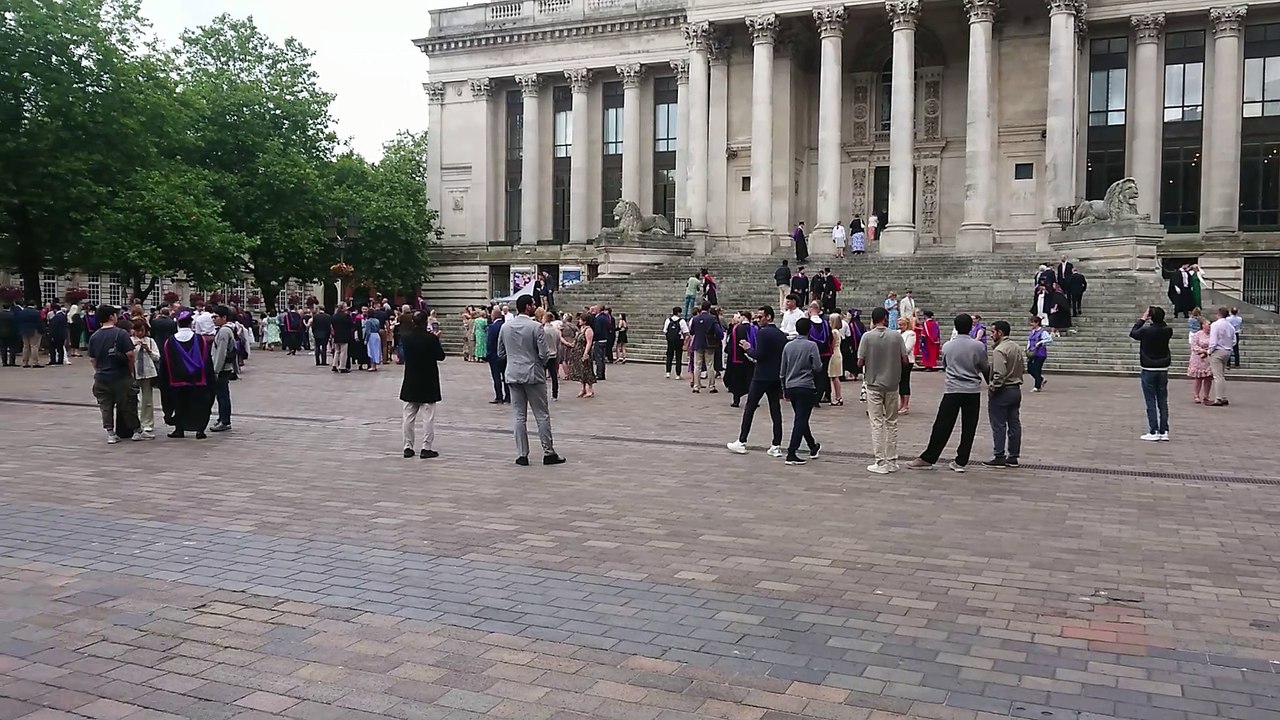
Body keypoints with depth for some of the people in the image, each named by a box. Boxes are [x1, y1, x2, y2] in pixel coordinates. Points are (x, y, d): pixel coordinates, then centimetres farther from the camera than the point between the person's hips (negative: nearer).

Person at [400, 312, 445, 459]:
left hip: (410, 383, 4)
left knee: (408, 416, 11)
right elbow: (441, 356, -7)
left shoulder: (405, 337, -5)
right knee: (428, 417, 2)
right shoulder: (431, 338, -17)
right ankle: (426, 448, 1)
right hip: (428, 383, -4)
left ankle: (408, 447, 14)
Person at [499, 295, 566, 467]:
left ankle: (522, 455, 9)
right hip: (533, 375, -4)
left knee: (520, 417, 8)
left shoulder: (505, 327, 3)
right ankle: (548, 453, 7)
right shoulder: (536, 327, -13)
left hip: (513, 375, 4)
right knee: (542, 415, 4)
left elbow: (500, 353, 9)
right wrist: (543, 363, 8)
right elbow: (544, 354, -14)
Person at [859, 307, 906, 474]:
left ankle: (881, 463, 2)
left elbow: (860, 362, -9)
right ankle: (892, 462, 17)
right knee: (892, 423, 13)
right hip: (892, 385, 2)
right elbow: (905, 360, -3)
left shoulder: (867, 336, -9)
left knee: (877, 424, 2)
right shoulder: (896, 336, -4)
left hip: (874, 384, -2)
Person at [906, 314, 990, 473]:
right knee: (968, 428, 6)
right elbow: (985, 368, 6)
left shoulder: (947, 346, 0)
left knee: (942, 426, 2)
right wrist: (990, 382, 24)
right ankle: (961, 461, 8)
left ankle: (927, 458, 5)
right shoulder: (978, 346, -5)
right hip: (973, 390, 0)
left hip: (952, 390, 0)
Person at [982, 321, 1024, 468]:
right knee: (1014, 424, 9)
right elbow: (1022, 367, 14)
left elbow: (999, 374, -24)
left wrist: (992, 389, -13)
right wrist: (1016, 381, 14)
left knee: (998, 425, -2)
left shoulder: (999, 350, -17)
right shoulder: (1017, 348, 11)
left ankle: (999, 457, 0)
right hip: (1016, 389, 9)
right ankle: (1013, 457, 14)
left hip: (1002, 391, -9)